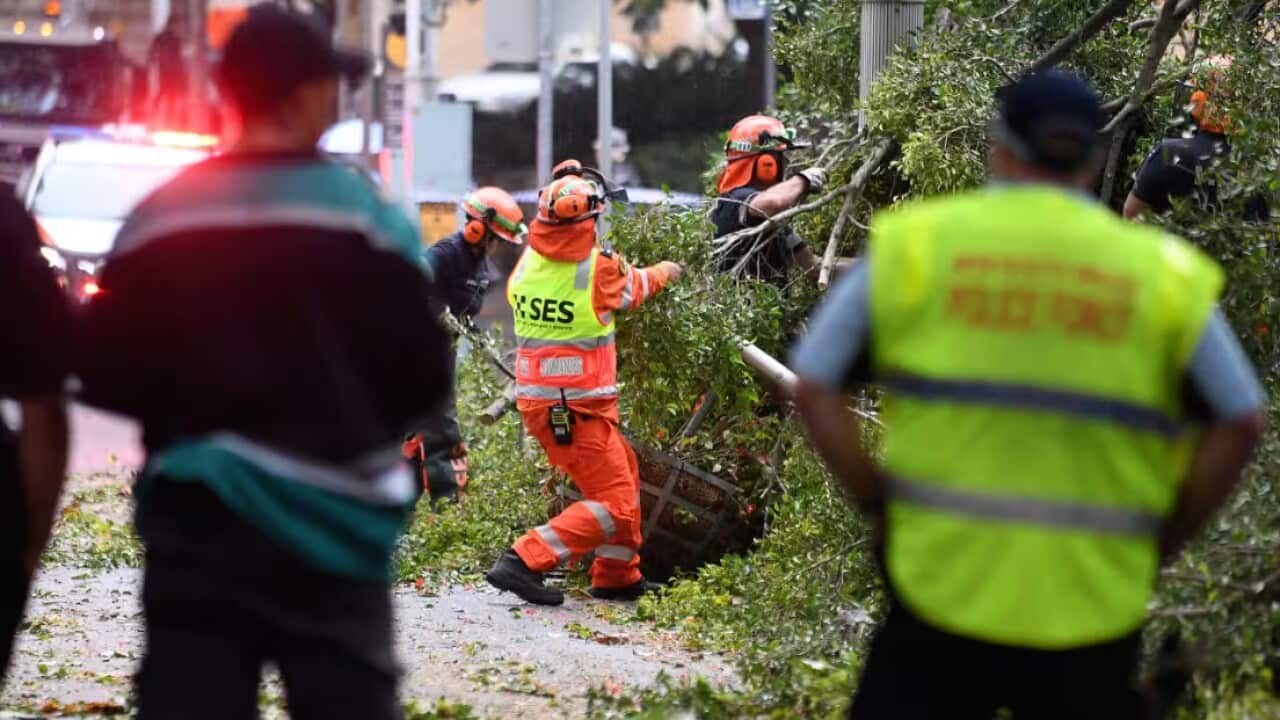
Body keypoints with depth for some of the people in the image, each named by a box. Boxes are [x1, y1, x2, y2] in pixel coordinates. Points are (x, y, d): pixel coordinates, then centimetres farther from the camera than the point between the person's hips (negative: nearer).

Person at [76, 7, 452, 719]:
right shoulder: (366, 217, -7)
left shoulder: (158, 220, 2)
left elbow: (108, 375, 5)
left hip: (193, 520, 2)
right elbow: (422, 376, -6)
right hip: (326, 521, -2)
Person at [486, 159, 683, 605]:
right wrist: (664, 273, 26)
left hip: (536, 398, 7)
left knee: (624, 472, 24)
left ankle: (618, 576, 31)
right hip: (579, 408, -7)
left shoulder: (526, 266, -3)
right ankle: (524, 562, -14)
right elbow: (633, 290, 4)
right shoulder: (600, 268, -17)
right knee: (615, 504, -3)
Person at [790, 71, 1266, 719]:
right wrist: (1160, 544, 8)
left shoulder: (915, 245, 2)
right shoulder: (1160, 272, 5)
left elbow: (813, 388, -2)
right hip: (1091, 607, 1)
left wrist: (877, 504, 6)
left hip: (941, 588, -1)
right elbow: (1241, 423, 2)